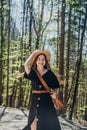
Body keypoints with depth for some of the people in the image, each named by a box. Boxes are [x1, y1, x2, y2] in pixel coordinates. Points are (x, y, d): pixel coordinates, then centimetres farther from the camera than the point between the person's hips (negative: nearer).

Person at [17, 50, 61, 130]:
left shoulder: (49, 73, 1)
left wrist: (53, 93, -10)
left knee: (48, 123, -2)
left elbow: (55, 86, 9)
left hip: (46, 101, -1)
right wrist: (33, 54, -4)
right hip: (35, 101, 1)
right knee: (33, 122, 3)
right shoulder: (32, 72, 2)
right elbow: (26, 65, -17)